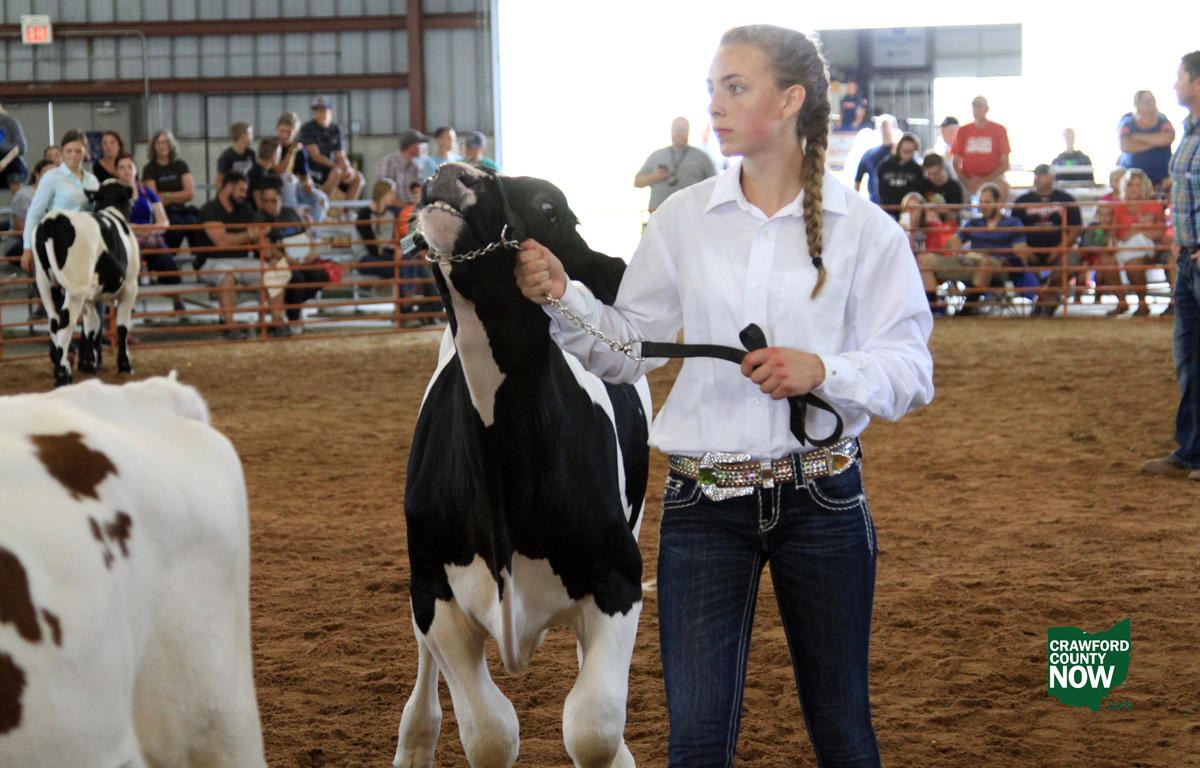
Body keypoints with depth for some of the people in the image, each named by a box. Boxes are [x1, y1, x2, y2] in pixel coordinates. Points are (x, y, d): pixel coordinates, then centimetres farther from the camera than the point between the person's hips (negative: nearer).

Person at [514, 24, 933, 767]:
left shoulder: (866, 229, -4)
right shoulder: (684, 218, 3)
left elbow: (912, 370, -6)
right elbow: (630, 347, 7)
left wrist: (823, 370, -23)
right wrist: (563, 298, -10)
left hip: (821, 500, -1)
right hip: (704, 505, 1)